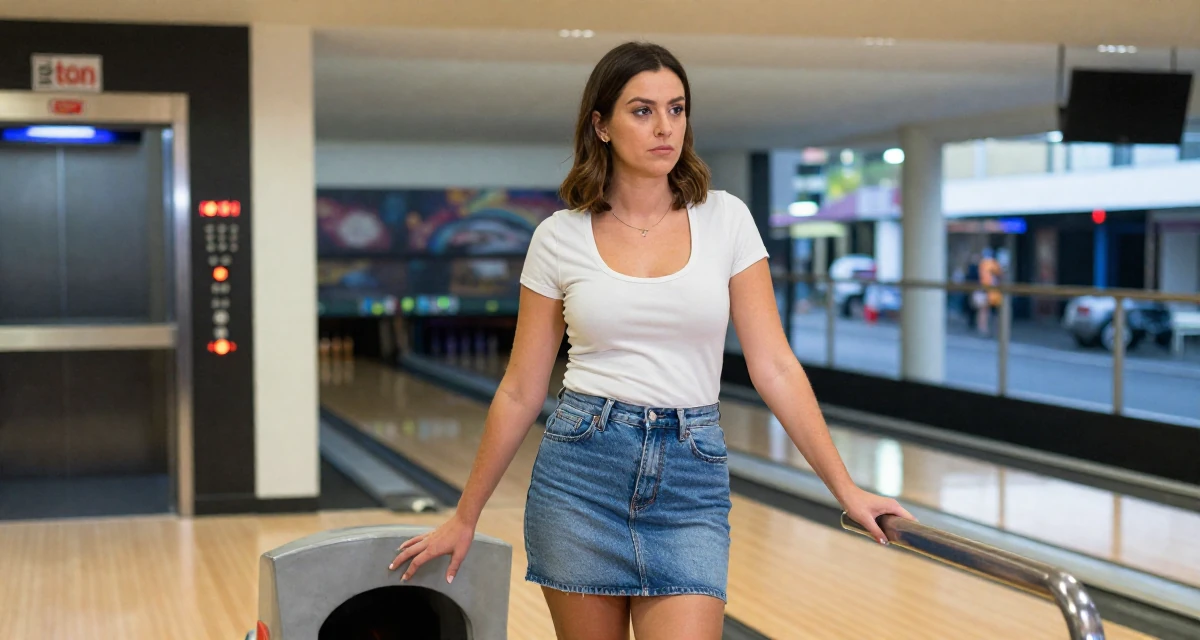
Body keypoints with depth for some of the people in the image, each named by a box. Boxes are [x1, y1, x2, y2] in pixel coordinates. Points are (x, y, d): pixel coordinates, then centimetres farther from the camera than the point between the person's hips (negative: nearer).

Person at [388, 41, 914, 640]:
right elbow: (520, 392, 6)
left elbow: (774, 366, 2)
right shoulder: (560, 238, 0)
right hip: (581, 468, 0)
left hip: (691, 481, 0)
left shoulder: (725, 219, 1)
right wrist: (464, 519, 9)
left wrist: (845, 488, -3)